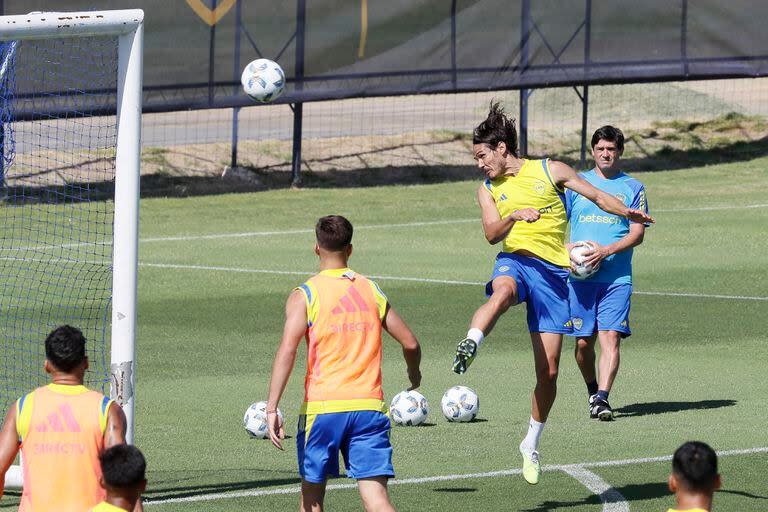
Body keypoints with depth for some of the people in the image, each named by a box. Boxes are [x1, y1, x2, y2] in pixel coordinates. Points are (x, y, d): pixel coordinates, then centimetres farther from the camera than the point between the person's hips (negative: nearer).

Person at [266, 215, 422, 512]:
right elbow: (410, 344, 13)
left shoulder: (305, 295, -1)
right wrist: (414, 376, 35)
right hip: (369, 406, 2)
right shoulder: (372, 291, 10)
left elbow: (287, 351, -14)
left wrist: (271, 409, -17)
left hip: (322, 408, -2)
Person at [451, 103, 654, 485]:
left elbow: (598, 196, 8)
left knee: (548, 370, -1)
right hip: (515, 260, 0)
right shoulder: (488, 190, 14)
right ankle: (469, 346, -66)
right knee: (501, 293, -42)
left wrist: (628, 213, -10)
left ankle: (531, 445, 16)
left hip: (553, 271, 0)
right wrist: (515, 216, -21)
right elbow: (491, 234, -1)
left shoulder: (549, 171, 9)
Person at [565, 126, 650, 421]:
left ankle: (602, 398, -20)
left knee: (610, 337, -15)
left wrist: (606, 250, -14)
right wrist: (566, 248, -7)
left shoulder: (632, 188, 7)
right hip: (580, 276, 2)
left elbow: (638, 233, 0)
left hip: (617, 277, -2)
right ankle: (592, 390, 24)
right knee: (583, 341, 2)